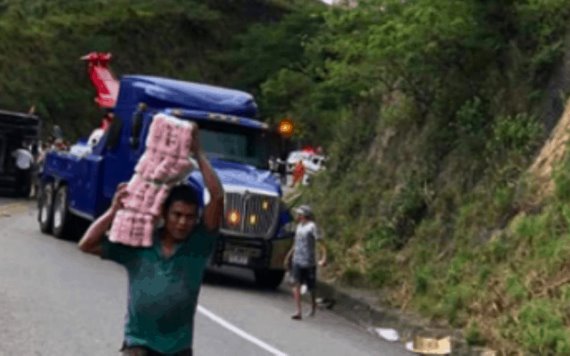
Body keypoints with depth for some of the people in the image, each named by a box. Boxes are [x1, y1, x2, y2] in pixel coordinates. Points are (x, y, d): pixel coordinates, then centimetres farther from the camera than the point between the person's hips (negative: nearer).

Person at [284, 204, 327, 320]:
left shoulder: (312, 226, -10)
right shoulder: (299, 226, 14)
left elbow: (321, 243, -17)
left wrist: (324, 258, -29)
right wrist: (288, 256, 30)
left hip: (309, 263, -5)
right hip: (297, 261, 6)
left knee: (311, 287, 8)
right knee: (296, 285, -12)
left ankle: (313, 307, 33)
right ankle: (299, 311, -18)